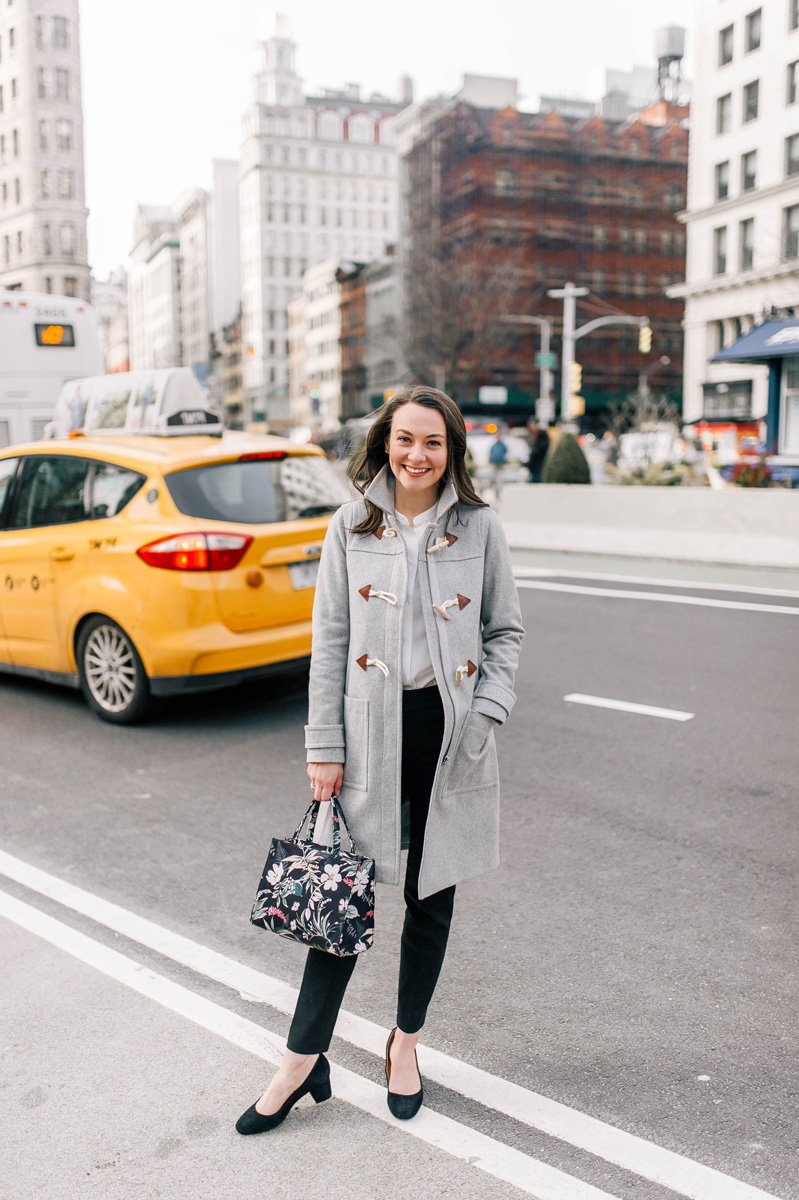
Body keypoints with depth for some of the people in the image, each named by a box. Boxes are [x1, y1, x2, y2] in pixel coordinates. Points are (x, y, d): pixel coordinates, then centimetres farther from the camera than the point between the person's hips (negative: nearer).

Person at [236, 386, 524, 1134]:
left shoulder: (479, 528, 1)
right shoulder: (351, 527, 1)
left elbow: (506, 630, 7)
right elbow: (329, 640, 1)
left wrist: (487, 711, -8)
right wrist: (324, 748, -3)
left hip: (451, 734, 1)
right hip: (372, 731, 0)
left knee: (432, 896, 13)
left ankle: (405, 1042, 34)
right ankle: (303, 1060, 19)